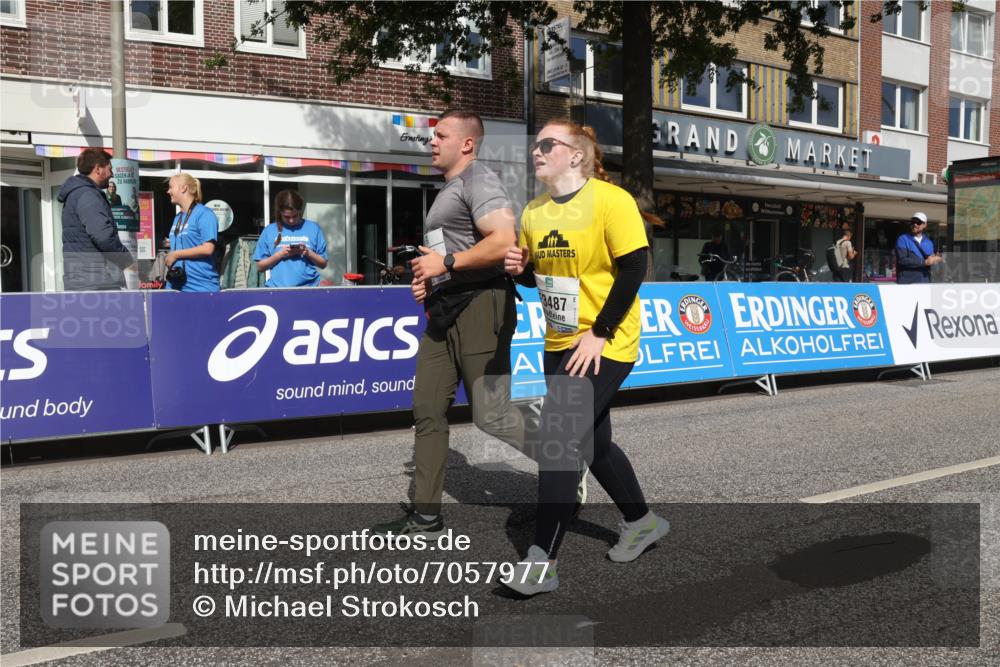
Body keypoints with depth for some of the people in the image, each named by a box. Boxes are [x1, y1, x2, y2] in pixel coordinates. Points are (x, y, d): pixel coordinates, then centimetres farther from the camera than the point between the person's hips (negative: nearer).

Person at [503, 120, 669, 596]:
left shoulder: (611, 200, -14)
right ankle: (642, 522, 40)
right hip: (560, 343, 8)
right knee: (593, 443, 17)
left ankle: (543, 563, -5)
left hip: (606, 345, -8)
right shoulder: (533, 212, 6)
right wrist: (518, 267, -7)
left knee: (558, 440, -14)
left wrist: (600, 334, -19)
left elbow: (633, 268, -17)